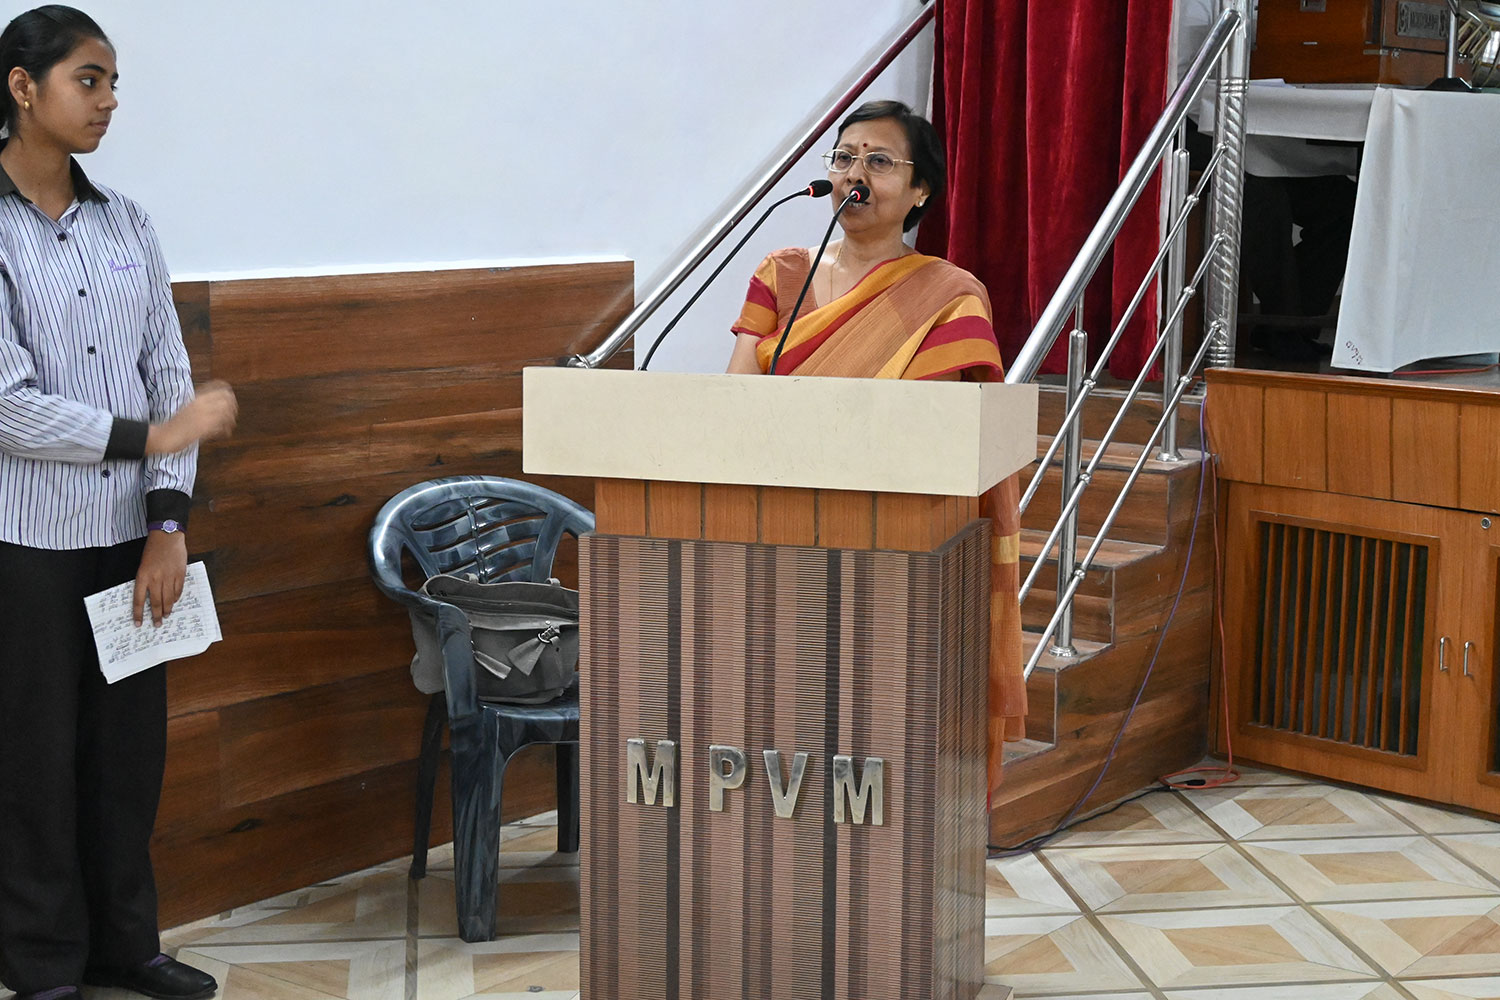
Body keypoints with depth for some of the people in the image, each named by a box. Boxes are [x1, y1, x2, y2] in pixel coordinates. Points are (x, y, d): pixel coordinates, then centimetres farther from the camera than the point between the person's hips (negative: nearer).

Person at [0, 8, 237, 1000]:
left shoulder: (125, 225, 7)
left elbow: (169, 375, 6)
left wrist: (168, 524, -2)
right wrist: (155, 435, -15)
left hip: (126, 531, 5)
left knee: (131, 741, 11)